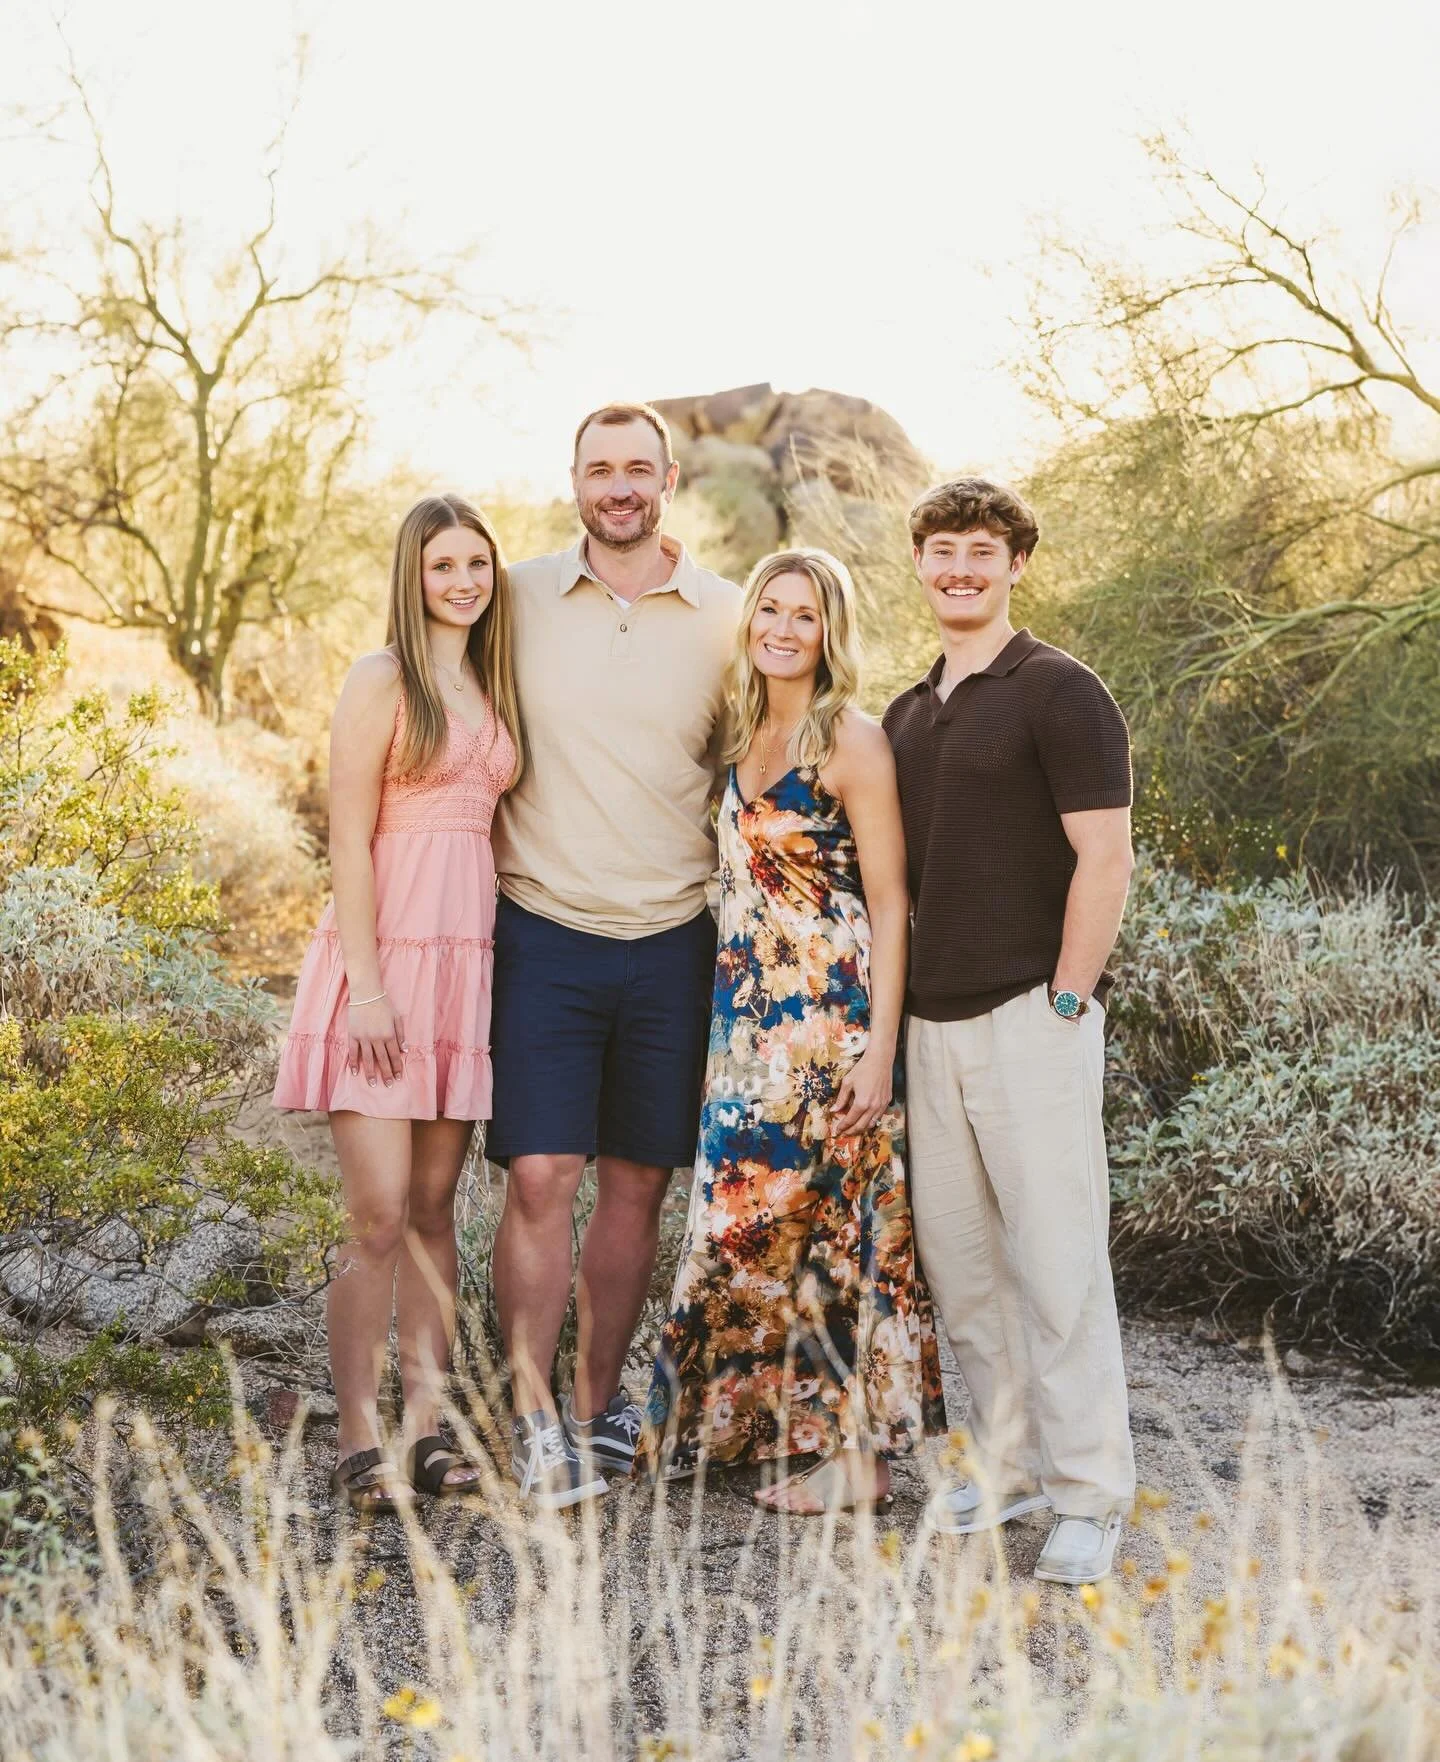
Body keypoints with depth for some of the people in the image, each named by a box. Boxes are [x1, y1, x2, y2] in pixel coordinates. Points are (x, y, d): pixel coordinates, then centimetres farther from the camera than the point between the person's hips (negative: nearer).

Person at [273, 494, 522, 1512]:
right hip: (387, 956, -6)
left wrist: (508, 962, 9)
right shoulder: (383, 681, -2)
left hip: (469, 959, 6)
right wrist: (367, 986, -15)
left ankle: (428, 1426, 14)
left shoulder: (495, 689, 16)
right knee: (380, 1214, -7)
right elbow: (350, 839, -8)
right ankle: (358, 1441, 0)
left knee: (435, 1207, 9)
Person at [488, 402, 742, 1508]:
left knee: (638, 1185, 8)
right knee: (540, 1176, -9)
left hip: (672, 944, 1)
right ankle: (533, 1415, 1)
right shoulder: (521, 600, 2)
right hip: (543, 934, -1)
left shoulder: (725, 618, 4)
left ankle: (596, 1407, 21)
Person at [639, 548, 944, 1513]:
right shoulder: (748, 736, 13)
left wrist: (879, 1047, -17)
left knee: (824, 1221, -3)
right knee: (755, 1221, 12)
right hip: (753, 1022, 8)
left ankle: (856, 1454, 7)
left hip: (831, 1018, -8)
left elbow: (889, 904, -12)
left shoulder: (853, 742, -9)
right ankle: (759, 1424, 24)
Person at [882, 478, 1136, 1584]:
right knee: (956, 1256, 10)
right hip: (933, 1020, 7)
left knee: (1057, 1255, -6)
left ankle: (1090, 1494, 3)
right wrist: (898, 1005, 13)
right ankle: (1011, 1463, 22)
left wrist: (1065, 1002, -15)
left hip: (1032, 1015, -7)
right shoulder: (908, 713, 17)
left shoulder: (1057, 691, -5)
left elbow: (1106, 859, -11)